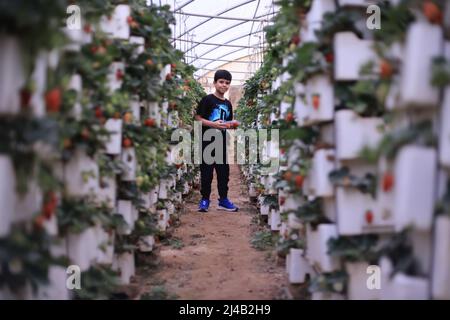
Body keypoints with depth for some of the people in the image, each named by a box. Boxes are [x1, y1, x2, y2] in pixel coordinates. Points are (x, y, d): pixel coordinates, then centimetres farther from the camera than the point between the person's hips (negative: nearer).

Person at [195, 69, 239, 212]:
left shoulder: (228, 104, 14)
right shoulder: (207, 100, -5)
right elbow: (198, 118, -10)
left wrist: (231, 125, 1)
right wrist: (213, 124, -21)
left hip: (222, 142, 6)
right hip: (208, 141, -6)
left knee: (224, 171, 8)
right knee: (207, 171, -1)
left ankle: (223, 200, 16)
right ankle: (205, 199, 9)